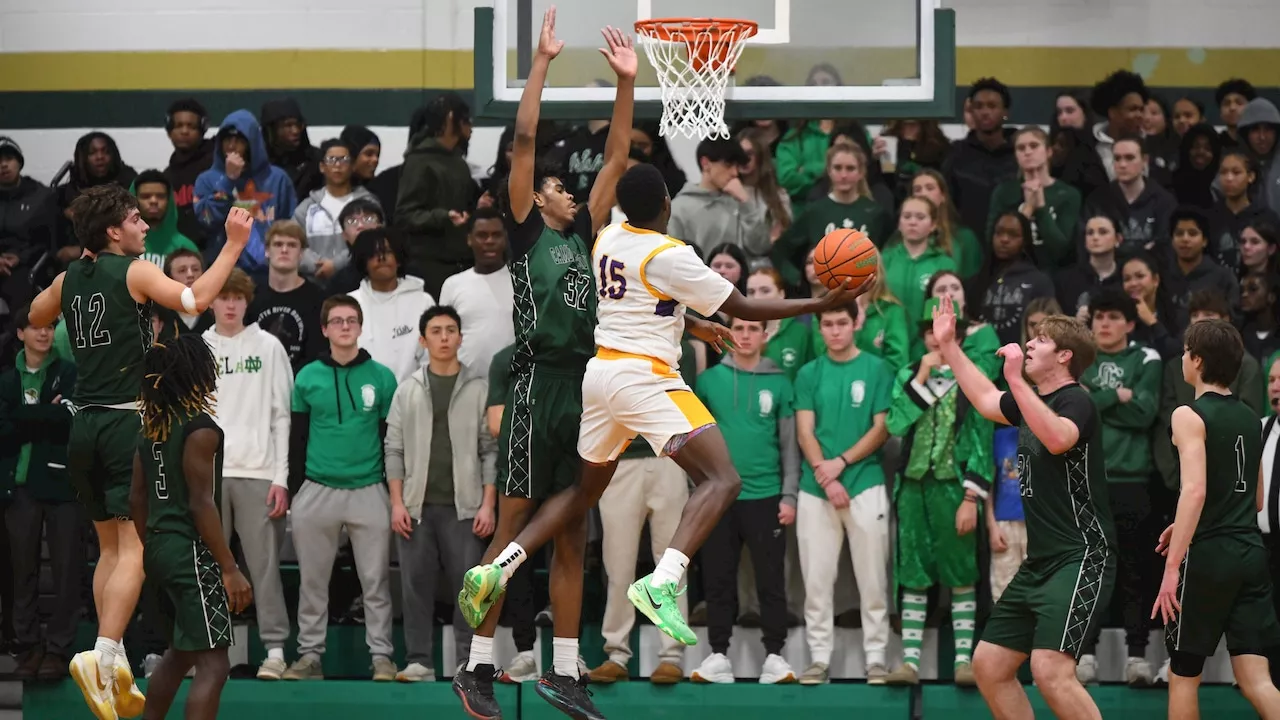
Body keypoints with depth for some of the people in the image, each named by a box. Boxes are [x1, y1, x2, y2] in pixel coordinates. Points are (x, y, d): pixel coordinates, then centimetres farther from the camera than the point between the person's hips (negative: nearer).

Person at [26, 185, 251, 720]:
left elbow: (37, 316, 31)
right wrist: (234, 244, -16)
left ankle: (114, 668, 13)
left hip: (86, 423, 7)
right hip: (128, 420, -7)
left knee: (110, 546, 14)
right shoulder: (134, 271, -8)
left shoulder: (70, 277, 11)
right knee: (135, 547, -9)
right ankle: (102, 656, -24)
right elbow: (195, 299, -21)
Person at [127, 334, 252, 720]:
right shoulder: (200, 427, -15)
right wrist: (230, 569, -17)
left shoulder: (151, 426, 10)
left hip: (159, 548, 9)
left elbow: (137, 498, 14)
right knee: (213, 663, -9)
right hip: (190, 552, -9)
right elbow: (201, 504, -19)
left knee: (180, 652, 25)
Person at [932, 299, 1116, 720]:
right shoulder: (1034, 401, 14)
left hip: (1080, 560, -10)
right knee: (989, 665, 10)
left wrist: (1015, 380, -34)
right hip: (1039, 563, 10)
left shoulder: (1076, 402, -12)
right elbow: (986, 401, 35)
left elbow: (1057, 438, -35)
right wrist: (948, 346, 36)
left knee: (1050, 670, -24)